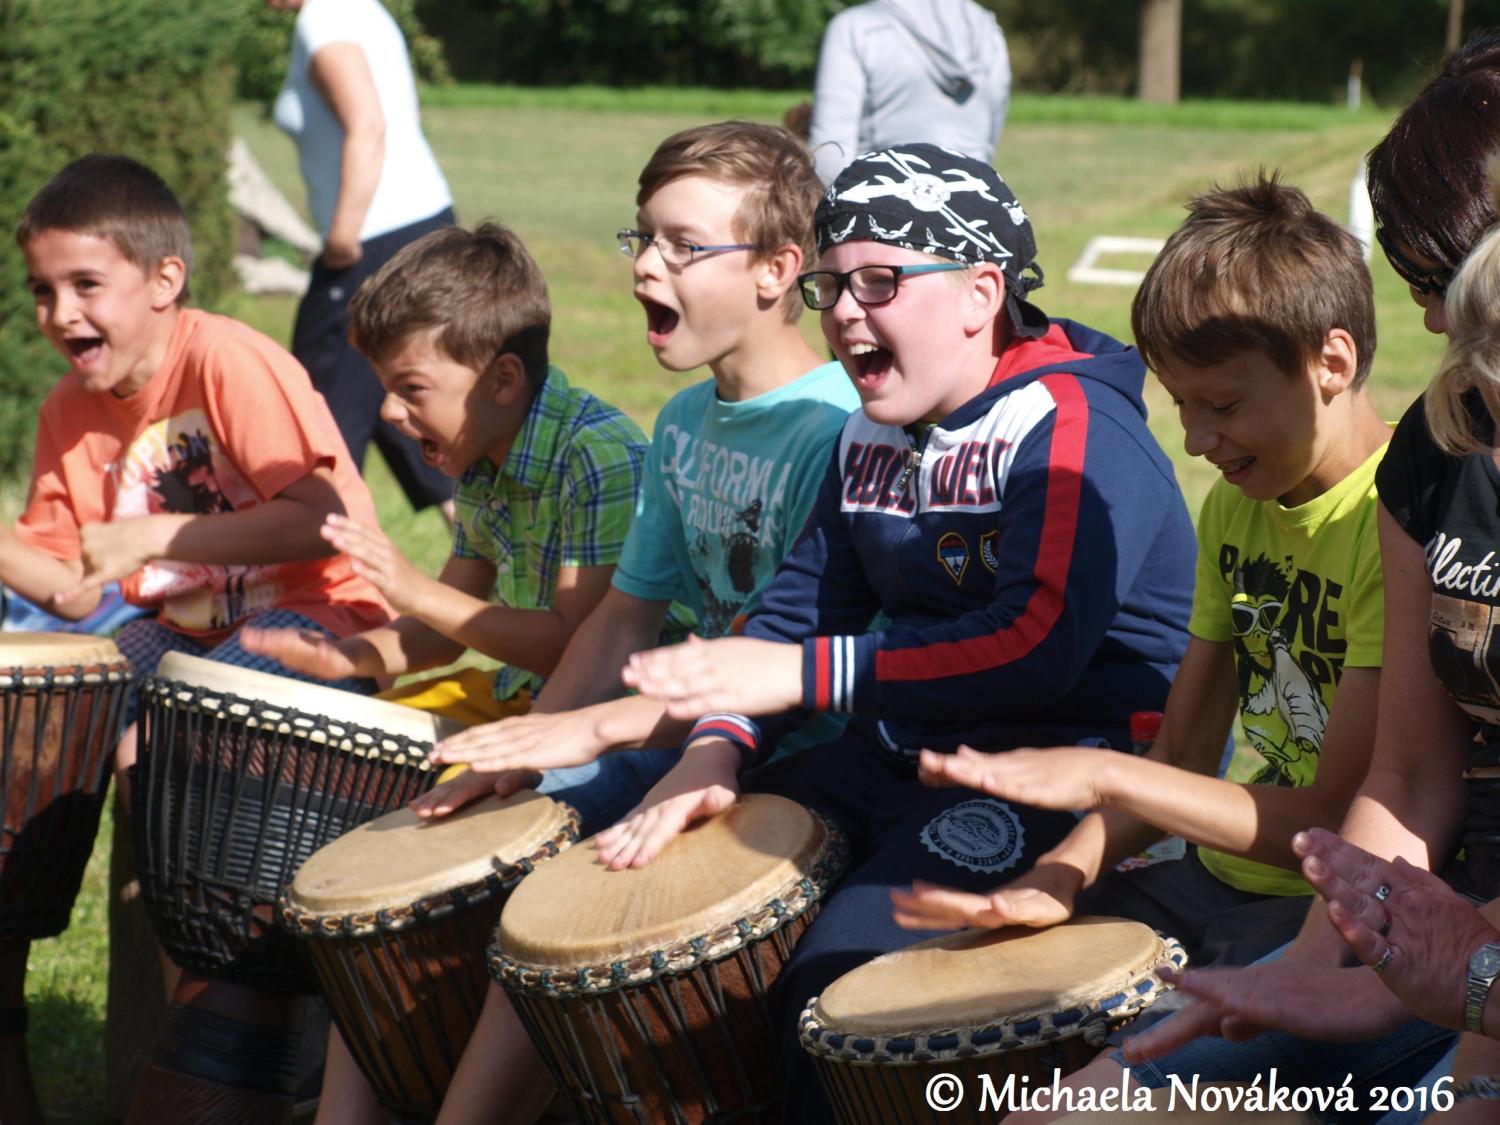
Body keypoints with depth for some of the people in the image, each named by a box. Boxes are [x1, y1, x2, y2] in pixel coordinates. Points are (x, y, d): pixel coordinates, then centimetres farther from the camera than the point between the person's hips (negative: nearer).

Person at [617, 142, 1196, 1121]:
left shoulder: (1074, 425, -16)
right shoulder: (874, 432, 13)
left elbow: (1038, 645, -28)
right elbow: (803, 601, 11)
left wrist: (805, 674, -27)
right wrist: (718, 747, -8)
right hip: (904, 751, 9)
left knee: (837, 976, -26)